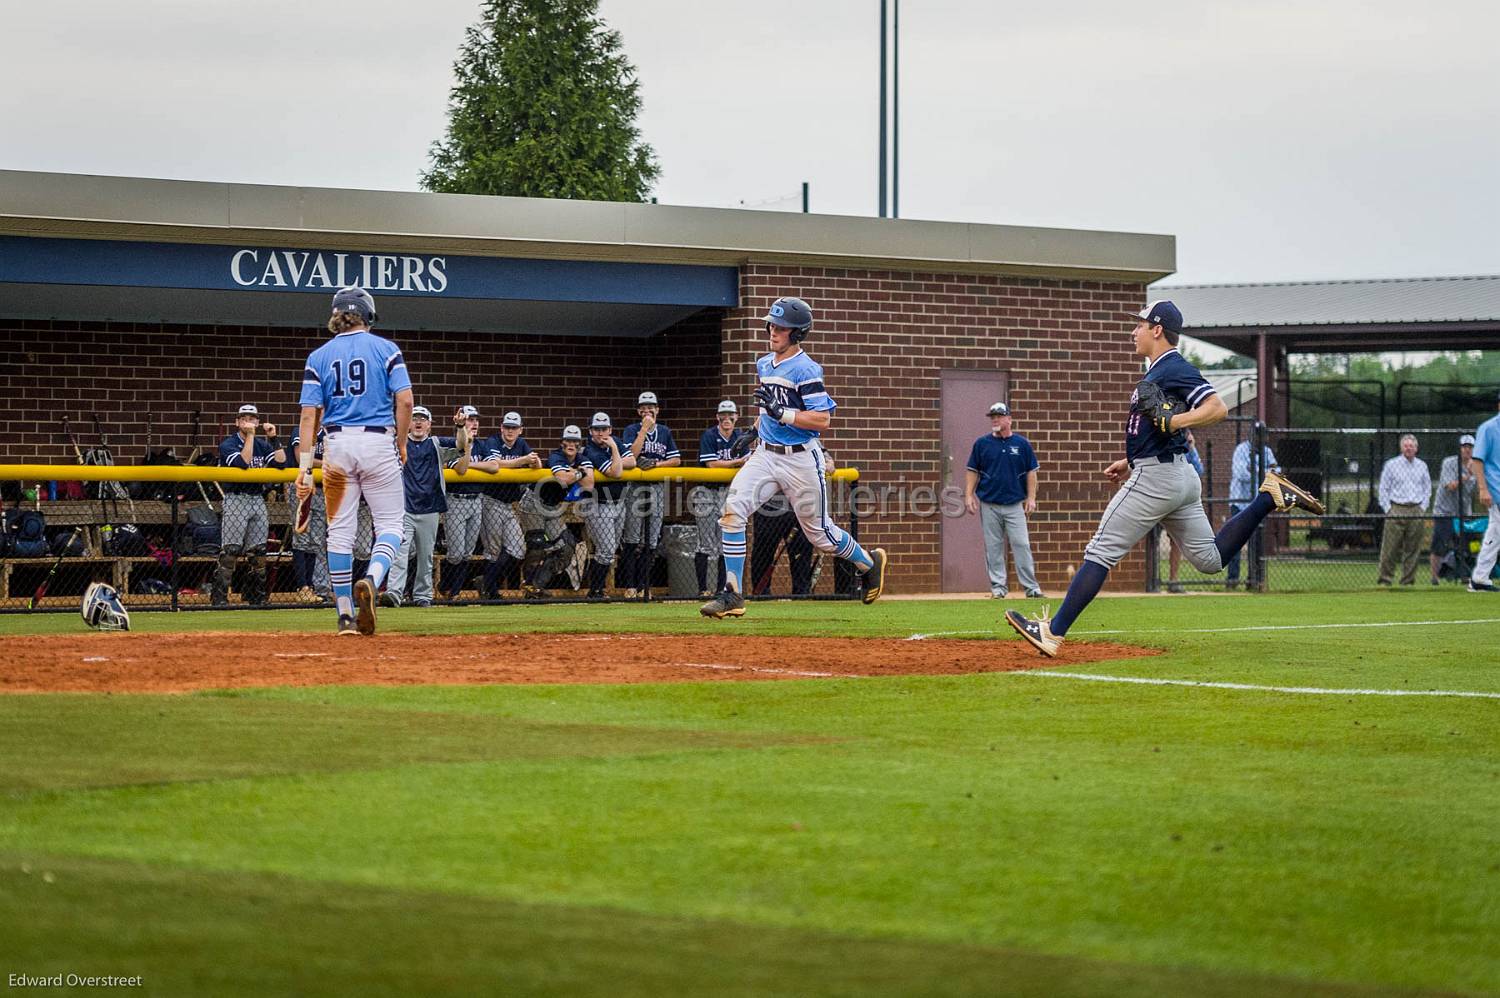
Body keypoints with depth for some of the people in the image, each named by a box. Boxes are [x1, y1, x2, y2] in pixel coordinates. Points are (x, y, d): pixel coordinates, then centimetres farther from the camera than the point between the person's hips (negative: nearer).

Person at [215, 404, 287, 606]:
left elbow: (281, 463, -1)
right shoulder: (228, 444, -4)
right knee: (230, 551, -12)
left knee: (259, 551, 6)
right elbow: (243, 462, -22)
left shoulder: (262, 445, 13)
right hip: (236, 500, -5)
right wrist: (249, 436, -20)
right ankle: (219, 596, -10)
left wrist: (273, 438, -6)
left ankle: (256, 595, 17)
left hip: (258, 500, 5)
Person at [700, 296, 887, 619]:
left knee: (819, 533, 6)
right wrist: (755, 429, 18)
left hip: (801, 459, -6)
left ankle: (870, 563, 36)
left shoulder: (806, 370, -15)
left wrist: (781, 413, -28)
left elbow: (822, 420, -21)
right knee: (733, 510, -16)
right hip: (765, 455, 6)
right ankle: (732, 595, -15)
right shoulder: (764, 364, 10)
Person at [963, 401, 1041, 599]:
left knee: (1021, 545, -6)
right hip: (989, 505, 1)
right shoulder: (982, 443, 5)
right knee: (993, 547, 3)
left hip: (1015, 504, -1)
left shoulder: (1022, 444, 5)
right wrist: (968, 495, -2)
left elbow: (1031, 471, 7)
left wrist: (1031, 498, 0)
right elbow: (972, 471, 7)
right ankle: (998, 587, 8)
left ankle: (1031, 587, -5)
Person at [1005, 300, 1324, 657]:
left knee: (1101, 551, -9)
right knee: (1210, 558, 13)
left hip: (1156, 477, -11)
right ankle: (1270, 497, 6)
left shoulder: (1174, 368, -12)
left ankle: (1053, 633, -11)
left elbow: (1217, 408, -23)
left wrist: (1170, 422, -32)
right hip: (1181, 477, 11)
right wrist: (1131, 462, 24)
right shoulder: (1159, 370, 19)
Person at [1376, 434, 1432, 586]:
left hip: (1416, 511, 3)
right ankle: (1385, 579, -4)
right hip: (1396, 509, -3)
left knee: (1413, 548, 2)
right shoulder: (1391, 465, 5)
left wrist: (1423, 507, 6)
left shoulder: (1422, 466, 14)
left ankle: (1408, 580, 8)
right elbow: (1384, 489, 5)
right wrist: (1388, 509, -4)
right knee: (1390, 548, -8)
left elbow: (1427, 488, 18)